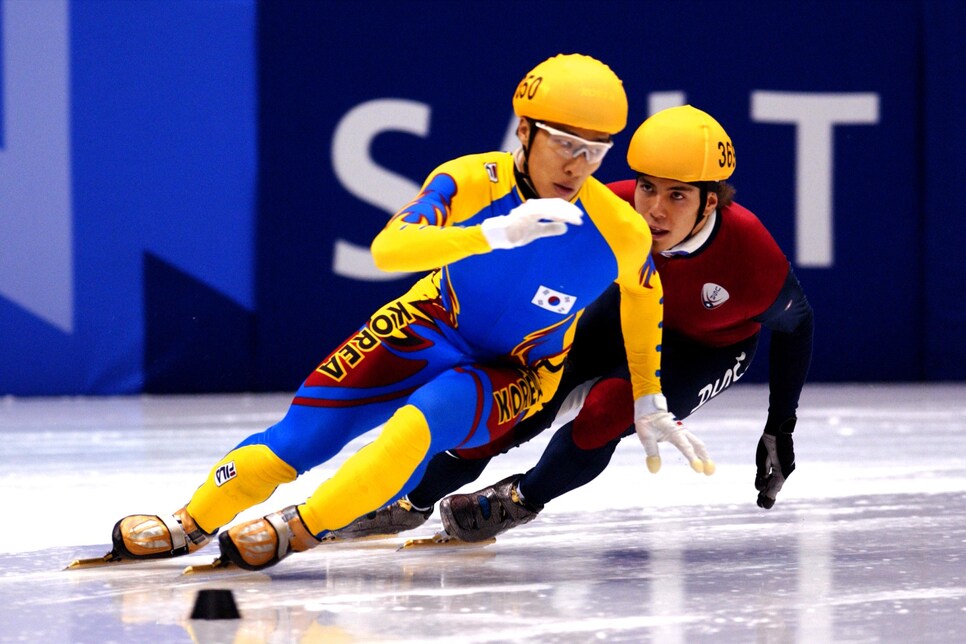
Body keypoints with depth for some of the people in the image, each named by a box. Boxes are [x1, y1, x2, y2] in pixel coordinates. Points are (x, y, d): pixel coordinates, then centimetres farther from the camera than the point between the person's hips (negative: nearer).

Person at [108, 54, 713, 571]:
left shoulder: (620, 230, -20)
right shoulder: (470, 182, -24)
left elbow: (644, 294, 4)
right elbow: (388, 247, -40)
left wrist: (650, 405, 11)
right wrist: (496, 232, -54)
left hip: (516, 375, -1)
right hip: (433, 329, 1)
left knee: (426, 419, -33)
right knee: (312, 422, -15)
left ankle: (299, 529, -28)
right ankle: (193, 522, -2)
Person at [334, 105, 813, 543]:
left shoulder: (751, 253, -35)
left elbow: (795, 323, -14)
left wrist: (781, 428, -9)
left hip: (710, 348, -3)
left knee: (605, 409, -26)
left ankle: (522, 501, 1)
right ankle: (413, 503, 10)